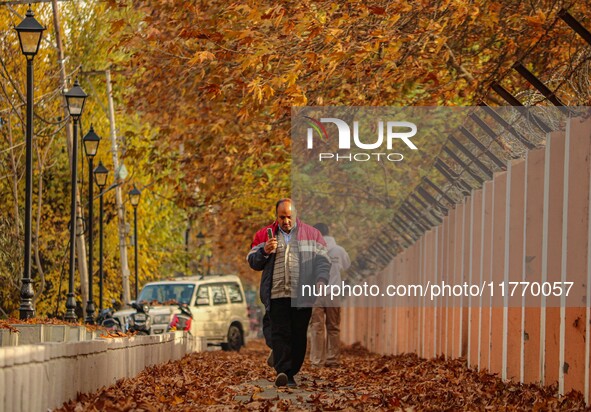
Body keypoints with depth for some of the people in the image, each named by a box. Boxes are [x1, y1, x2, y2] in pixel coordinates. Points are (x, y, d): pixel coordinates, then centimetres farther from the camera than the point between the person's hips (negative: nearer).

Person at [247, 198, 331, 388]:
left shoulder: (311, 234, 11)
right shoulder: (264, 235, 13)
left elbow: (323, 260, 8)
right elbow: (253, 262, 14)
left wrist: (321, 279, -9)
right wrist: (264, 251, -6)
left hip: (302, 295, 0)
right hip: (277, 295, 0)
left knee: (299, 335, 2)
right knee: (280, 333, -11)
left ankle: (291, 372, 10)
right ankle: (283, 371, -19)